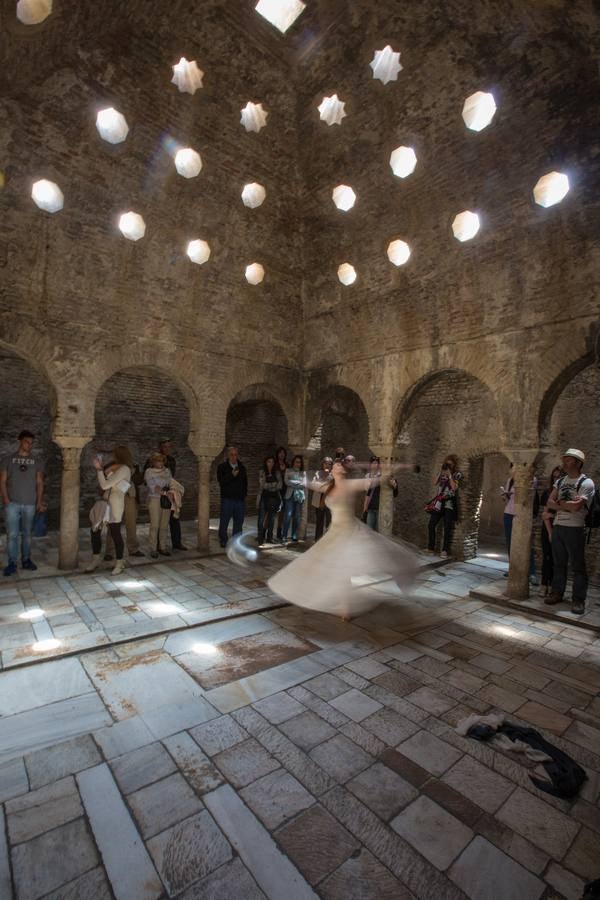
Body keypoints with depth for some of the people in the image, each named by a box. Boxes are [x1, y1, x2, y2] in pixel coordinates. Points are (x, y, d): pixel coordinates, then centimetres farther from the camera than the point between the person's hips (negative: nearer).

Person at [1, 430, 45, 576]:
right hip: (12, 503, -2)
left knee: (27, 534, 8)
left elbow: (39, 482, 9)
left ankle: (26, 560, 17)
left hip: (30, 504, 2)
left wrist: (39, 501, 2)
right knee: (12, 534, -3)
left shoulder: (37, 461, 8)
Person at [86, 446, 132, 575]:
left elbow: (105, 485, -18)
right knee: (95, 531, 12)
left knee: (115, 533, 1)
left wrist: (99, 469, -11)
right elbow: (103, 483, 14)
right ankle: (95, 560, 28)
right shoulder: (113, 466, 11)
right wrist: (100, 467, 9)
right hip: (105, 502, 9)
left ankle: (119, 563, 17)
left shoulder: (124, 469, -16)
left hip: (115, 505, -9)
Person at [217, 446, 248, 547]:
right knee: (224, 521, -1)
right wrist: (232, 475, -22)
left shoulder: (242, 467, 13)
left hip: (240, 499, 4)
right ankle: (223, 541, 11)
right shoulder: (222, 467, 1)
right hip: (227, 499, -4)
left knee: (239, 521, 7)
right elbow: (221, 482, -10)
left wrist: (244, 494, 12)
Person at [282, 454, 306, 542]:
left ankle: (294, 536, 11)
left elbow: (304, 485, 4)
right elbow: (287, 482, -4)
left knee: (297, 517, 2)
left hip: (300, 496, 2)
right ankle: (284, 535, -4)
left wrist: (293, 483, -2)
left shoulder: (303, 473, 14)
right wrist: (298, 483, -3)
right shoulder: (288, 471, 10)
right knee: (288, 516, -10)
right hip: (290, 495, -2)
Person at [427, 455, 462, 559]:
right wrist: (440, 472, -3)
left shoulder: (457, 475, 0)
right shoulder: (443, 473, 12)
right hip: (439, 502, 4)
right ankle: (431, 548, 14)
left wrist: (449, 475, -12)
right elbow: (435, 483, 2)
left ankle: (445, 551, -1)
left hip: (449, 503, -4)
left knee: (447, 528, -6)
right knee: (431, 525, 3)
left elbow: (454, 487, -14)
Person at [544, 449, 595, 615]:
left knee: (578, 566, 1)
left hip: (575, 529, -6)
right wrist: (568, 505, -10)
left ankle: (578, 600, 9)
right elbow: (549, 503, 4)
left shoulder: (586, 483, -7)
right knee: (558, 563, 12)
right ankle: (557, 593, 21)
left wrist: (559, 503, -5)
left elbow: (576, 506, -20)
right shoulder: (560, 481, 13)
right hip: (557, 526, 6)